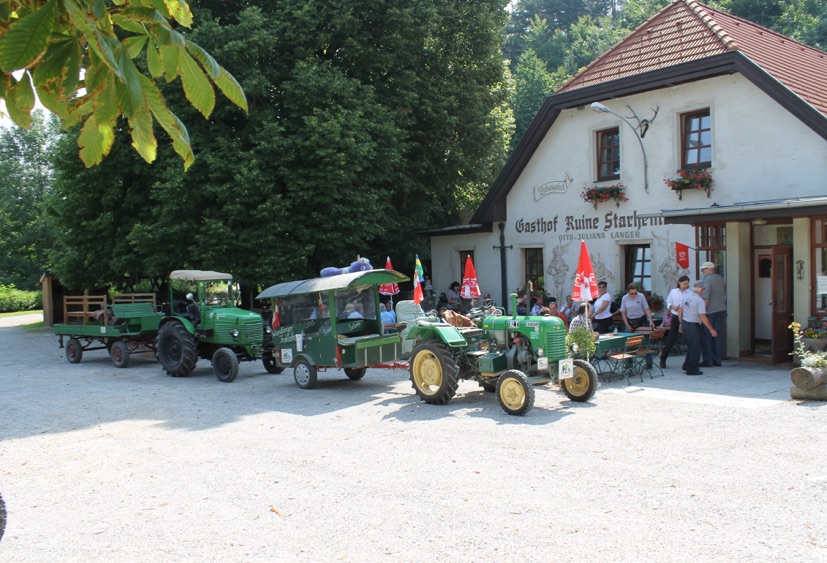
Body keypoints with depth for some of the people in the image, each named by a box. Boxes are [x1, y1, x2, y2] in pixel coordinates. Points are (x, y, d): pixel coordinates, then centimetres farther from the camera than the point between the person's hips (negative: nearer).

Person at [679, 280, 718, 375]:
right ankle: (692, 369, 8)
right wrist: (711, 330, -12)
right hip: (694, 326, -8)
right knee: (695, 348, 3)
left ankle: (687, 366, 30)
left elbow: (680, 311, 12)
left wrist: (681, 324, 23)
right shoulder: (699, 300, -18)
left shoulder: (685, 295, 4)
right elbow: (703, 317, -19)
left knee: (690, 346, 22)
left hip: (684, 324, 8)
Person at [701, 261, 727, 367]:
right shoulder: (720, 278, 9)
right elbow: (724, 293, 19)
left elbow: (706, 298, -19)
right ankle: (717, 360, 15)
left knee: (707, 336, 1)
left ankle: (708, 361, 2)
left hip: (710, 311, -7)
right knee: (718, 335, 12)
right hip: (721, 310, 7)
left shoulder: (707, 279, -14)